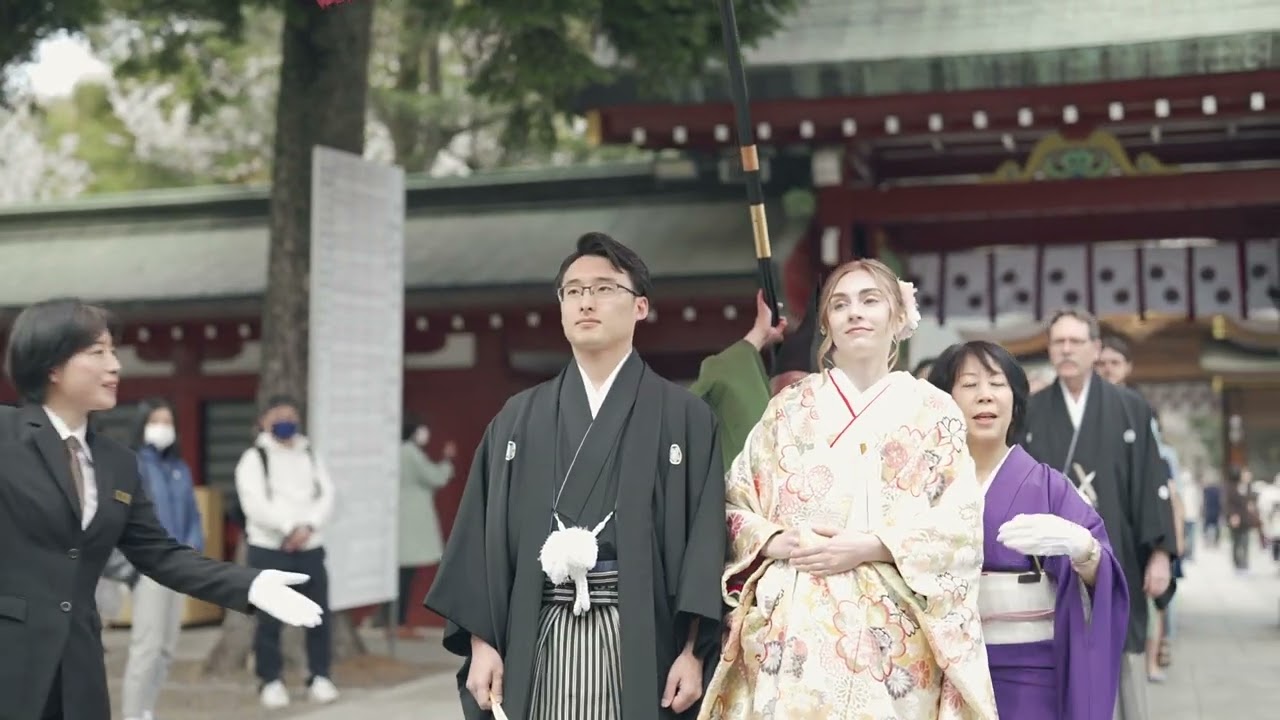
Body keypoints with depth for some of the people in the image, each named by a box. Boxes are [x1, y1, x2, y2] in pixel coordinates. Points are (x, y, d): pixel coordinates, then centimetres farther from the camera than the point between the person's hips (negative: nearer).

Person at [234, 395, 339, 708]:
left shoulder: (310, 455, 14)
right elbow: (255, 505, -13)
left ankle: (320, 677, 14)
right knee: (269, 618, -2)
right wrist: (289, 527, -19)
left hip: (310, 548, 4)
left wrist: (308, 527, -13)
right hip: (268, 548, -4)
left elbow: (326, 496, 3)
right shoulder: (253, 458, 0)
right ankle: (270, 681, 8)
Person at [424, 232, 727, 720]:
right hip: (537, 638, 2)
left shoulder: (685, 416, 3)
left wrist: (692, 651, -9)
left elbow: (704, 537, -2)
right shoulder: (518, 418, 11)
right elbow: (482, 532, 7)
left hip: (640, 637, -2)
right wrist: (481, 642, -1)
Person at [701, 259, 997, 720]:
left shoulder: (934, 410, 7)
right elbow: (734, 504, 9)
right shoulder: (788, 408, 11)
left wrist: (871, 546, -13)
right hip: (794, 628, 1)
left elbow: (961, 521, -1)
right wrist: (773, 541, -11)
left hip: (893, 632, -1)